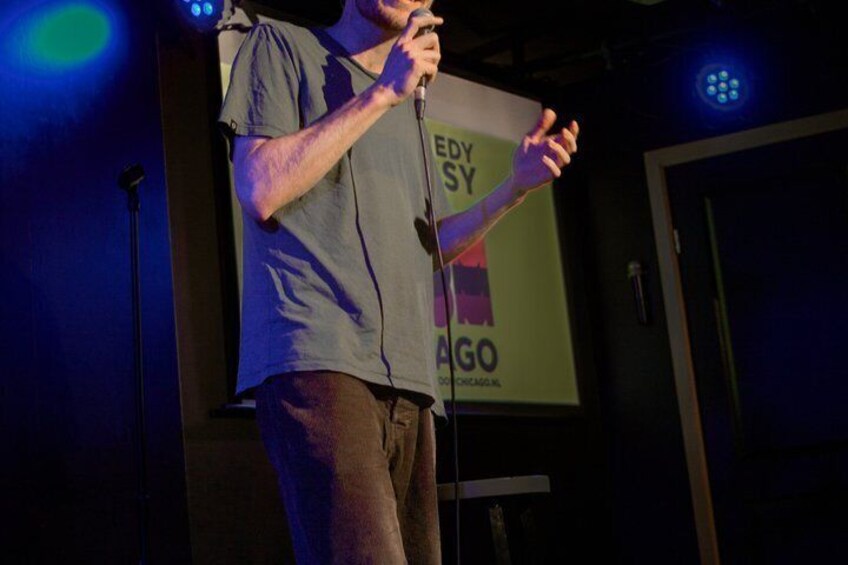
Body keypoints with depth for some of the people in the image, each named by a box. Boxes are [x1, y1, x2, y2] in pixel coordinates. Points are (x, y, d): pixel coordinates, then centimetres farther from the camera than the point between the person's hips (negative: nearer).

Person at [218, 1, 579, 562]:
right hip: (318, 357, -7)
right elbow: (261, 191, -7)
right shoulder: (282, 46, 8)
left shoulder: (405, 111, 27)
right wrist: (381, 93, -6)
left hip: (409, 378, 7)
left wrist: (517, 186, 11)